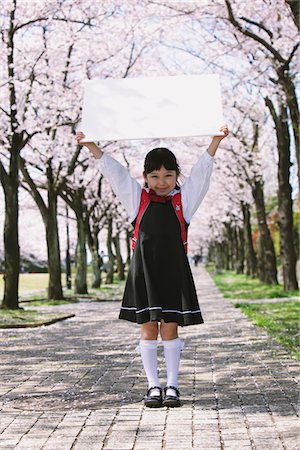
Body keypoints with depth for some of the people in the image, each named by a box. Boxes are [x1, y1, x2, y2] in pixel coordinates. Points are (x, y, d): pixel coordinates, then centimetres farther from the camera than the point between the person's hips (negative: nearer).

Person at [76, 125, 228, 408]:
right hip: (143, 270, 0)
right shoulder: (138, 197, 10)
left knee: (170, 329, 2)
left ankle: (172, 386, 9)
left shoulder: (184, 198, 10)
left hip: (173, 271, 0)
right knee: (148, 330, 4)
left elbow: (201, 170, 5)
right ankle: (153, 386, 11)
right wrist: (90, 145, 3)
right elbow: (113, 170, 8)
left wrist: (216, 140, -5)